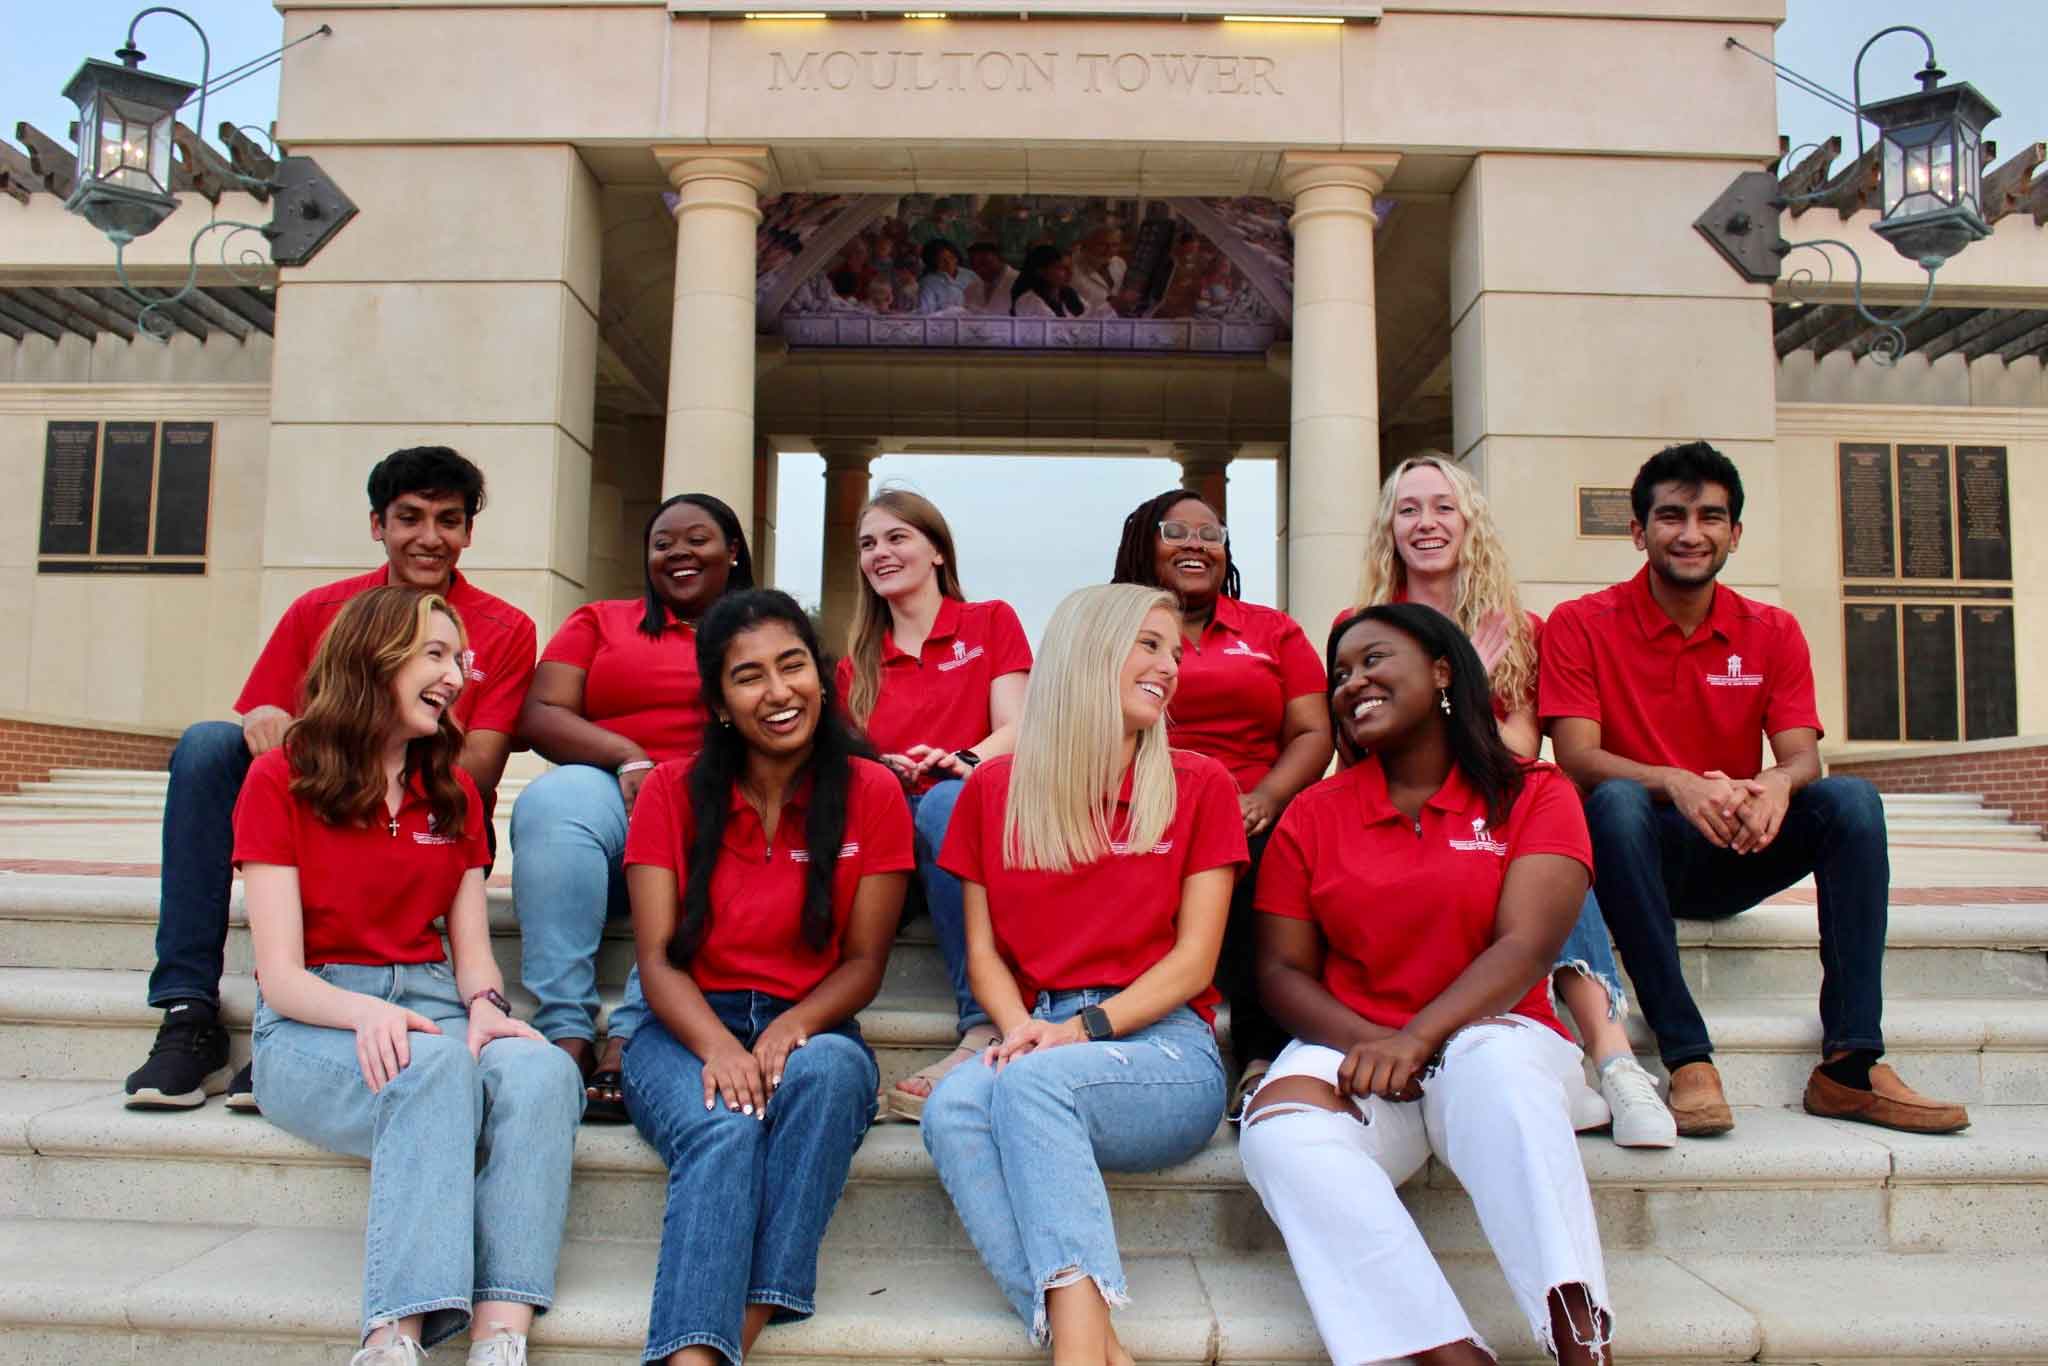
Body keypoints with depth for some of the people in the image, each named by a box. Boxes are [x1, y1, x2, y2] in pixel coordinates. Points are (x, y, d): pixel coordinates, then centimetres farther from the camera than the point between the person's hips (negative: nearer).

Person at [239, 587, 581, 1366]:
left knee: (543, 1071, -31)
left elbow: (472, 952, 11)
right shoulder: (281, 779, 2)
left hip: (430, 1006, 4)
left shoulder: (455, 793, 16)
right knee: (437, 1067, -37)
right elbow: (280, 973, -6)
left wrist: (485, 1004, -13)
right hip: (313, 1024, -3)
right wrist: (366, 1012, -26)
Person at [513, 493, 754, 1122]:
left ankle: (627, 1045, -37)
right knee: (553, 802, -32)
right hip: (610, 792, 1)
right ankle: (567, 1035, -34)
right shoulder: (599, 621, 23)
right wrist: (629, 759, -9)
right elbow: (540, 715, 8)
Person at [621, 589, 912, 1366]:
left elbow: (865, 961, 1)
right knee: (723, 1126, -33)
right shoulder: (673, 792, 3)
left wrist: (791, 1027, -20)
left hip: (813, 1031, 0)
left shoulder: (871, 792, 1)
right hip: (685, 1032, 0)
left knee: (827, 1071, -35)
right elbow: (658, 959, -3)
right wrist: (719, 1046, -23)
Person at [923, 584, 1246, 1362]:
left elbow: (1194, 958, 1)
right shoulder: (994, 789, 12)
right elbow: (985, 953, 10)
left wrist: (1083, 1027, -14)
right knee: (952, 1106, -32)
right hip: (1039, 1043, 2)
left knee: (1032, 1082, -34)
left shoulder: (1199, 787, 7)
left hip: (1161, 1046, -2)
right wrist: (1022, 1029, -12)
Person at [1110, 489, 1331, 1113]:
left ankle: (1265, 1053, -34)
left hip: (1251, 818, 1)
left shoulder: (1274, 631, 21)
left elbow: (1312, 734, 10)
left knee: (1272, 853, -35)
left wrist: (1265, 797, -11)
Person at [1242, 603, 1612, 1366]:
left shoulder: (1534, 796, 5)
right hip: (1353, 1046, 2)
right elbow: (1282, 969, 6)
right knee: (1280, 1134, -32)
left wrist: (1416, 1038, -24)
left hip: (1489, 1037, -1)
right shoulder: (1312, 815, 11)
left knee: (1494, 1066, -38)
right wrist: (1365, 1042, -14)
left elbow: (1525, 947, -9)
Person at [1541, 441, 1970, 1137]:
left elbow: (1804, 759, -5)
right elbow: (1577, 758, -15)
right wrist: (1677, 784, -34)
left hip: (1737, 857, 4)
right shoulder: (1582, 625, -5)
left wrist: (1776, 784, -30)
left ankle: (1851, 1065, -23)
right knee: (1617, 801, -35)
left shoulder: (1773, 633, 6)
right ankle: (1688, 1060, -35)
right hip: (1638, 853, -3)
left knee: (1852, 800, -22)